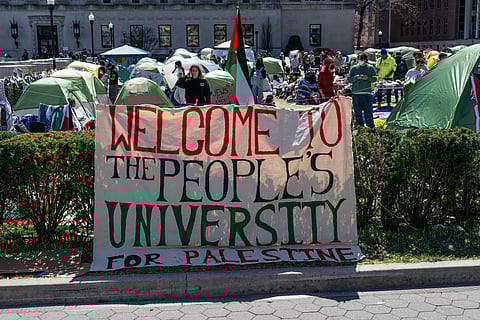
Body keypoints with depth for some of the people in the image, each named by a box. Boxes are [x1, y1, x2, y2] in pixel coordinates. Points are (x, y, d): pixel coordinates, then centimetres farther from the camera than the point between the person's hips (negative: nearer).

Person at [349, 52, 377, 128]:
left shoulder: (370, 68, 7)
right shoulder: (354, 68, 8)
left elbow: (375, 78, 4)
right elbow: (349, 79, 4)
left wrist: (367, 78, -13)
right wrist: (357, 77, -13)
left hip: (367, 93, -1)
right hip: (356, 93, 1)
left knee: (368, 111, -4)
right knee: (357, 112, 6)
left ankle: (371, 127, 3)